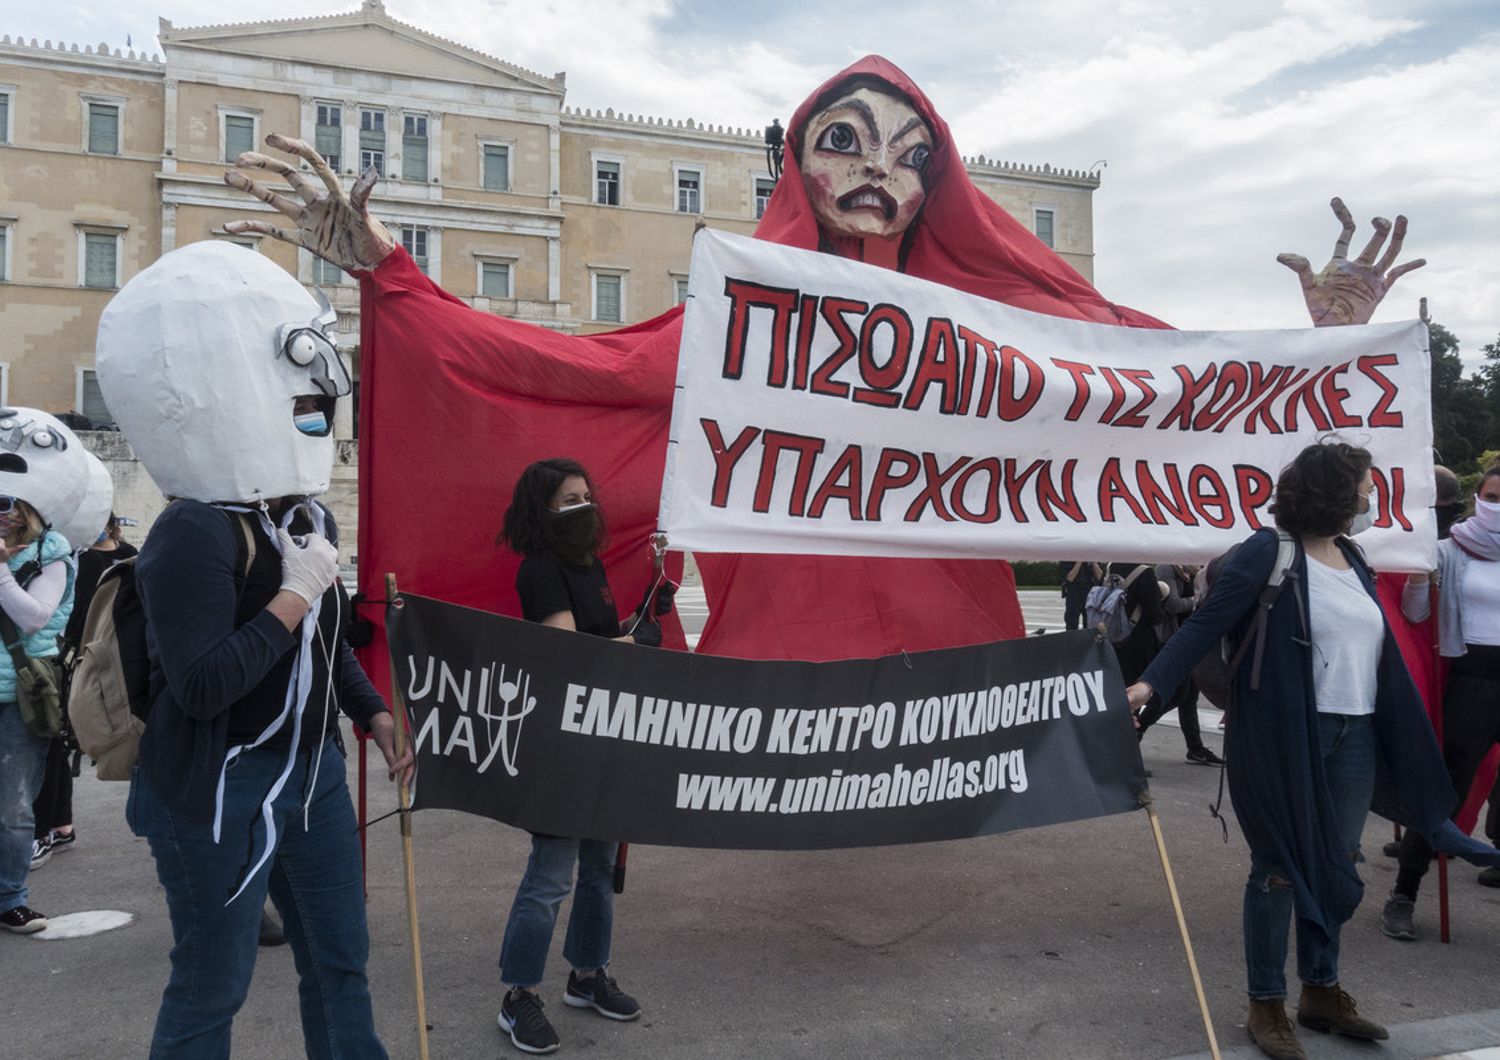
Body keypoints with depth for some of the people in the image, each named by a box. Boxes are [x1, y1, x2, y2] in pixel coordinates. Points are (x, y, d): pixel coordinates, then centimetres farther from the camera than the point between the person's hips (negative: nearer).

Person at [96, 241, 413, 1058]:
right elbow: (200, 686, -28)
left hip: (314, 769, 8)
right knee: (212, 983, 9)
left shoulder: (308, 517, 6)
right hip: (220, 789, -8)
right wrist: (293, 597, -23)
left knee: (340, 959, 19)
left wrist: (372, 714, 16)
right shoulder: (193, 535, -21)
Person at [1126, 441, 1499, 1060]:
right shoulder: (1270, 551, -10)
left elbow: (1375, 649, 17)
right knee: (1282, 866, 2)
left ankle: (1321, 991, 30)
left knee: (1336, 866, 15)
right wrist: (1152, 681, -25)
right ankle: (1266, 1005, 15)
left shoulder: (1352, 558, 13)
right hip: (1287, 737, -7)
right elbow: (1207, 624, -14)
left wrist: (1401, 740, 19)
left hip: (1356, 737, 7)